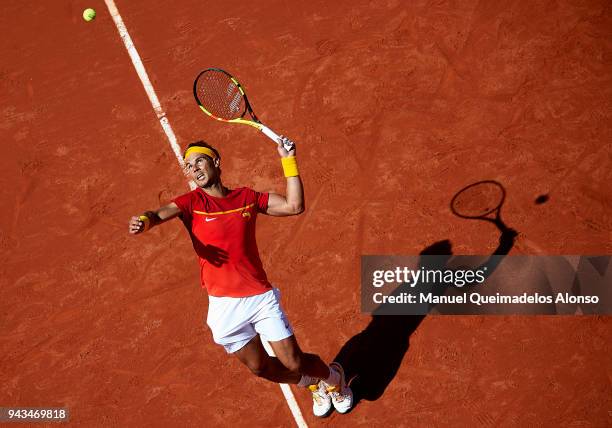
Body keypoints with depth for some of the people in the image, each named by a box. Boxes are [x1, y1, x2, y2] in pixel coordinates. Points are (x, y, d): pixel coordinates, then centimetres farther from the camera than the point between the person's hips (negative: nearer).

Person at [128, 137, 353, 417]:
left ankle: (333, 376, 35)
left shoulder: (247, 197, 3)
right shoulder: (192, 202, -3)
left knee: (294, 364, 0)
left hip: (261, 296, 0)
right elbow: (161, 213, -22)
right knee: (260, 367, 13)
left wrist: (289, 160, -6)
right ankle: (315, 385, 43)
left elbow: (294, 206, -3)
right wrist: (144, 221, -45)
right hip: (224, 306, 0)